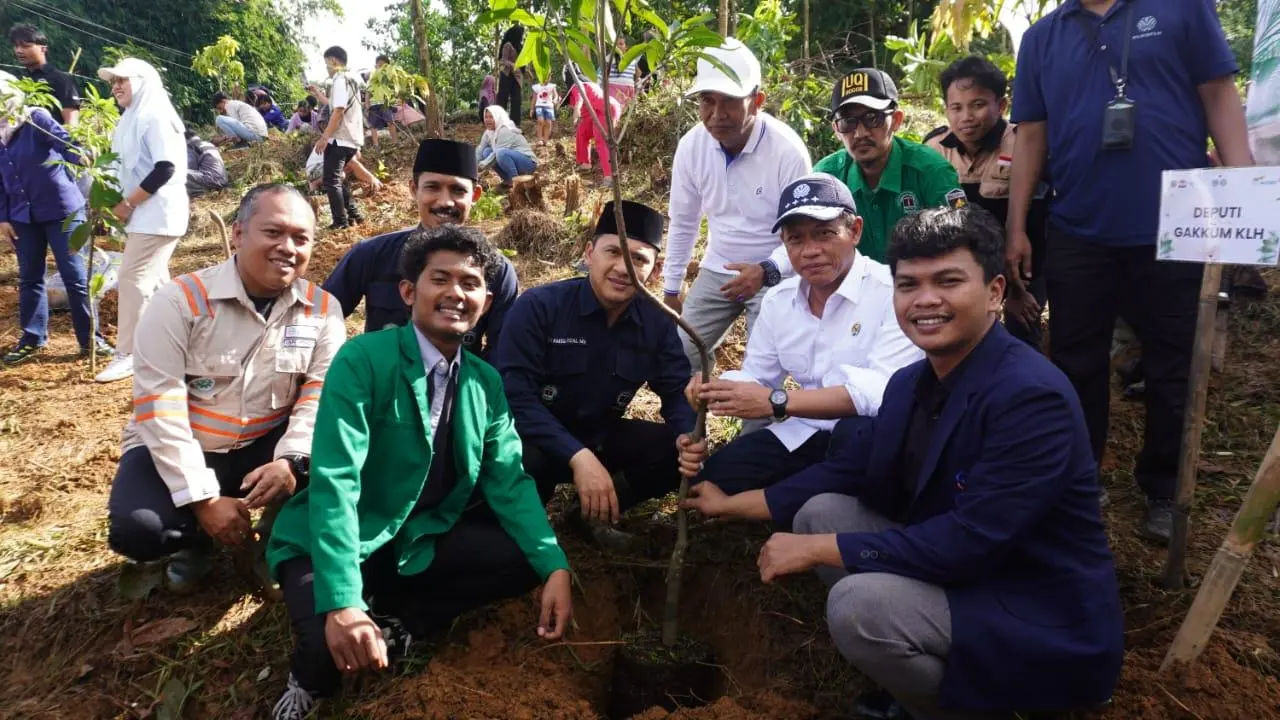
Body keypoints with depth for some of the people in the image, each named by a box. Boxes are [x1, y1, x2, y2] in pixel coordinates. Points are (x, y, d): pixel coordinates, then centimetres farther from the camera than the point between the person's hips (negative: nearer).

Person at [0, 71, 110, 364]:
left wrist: (82, 158, -47)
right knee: (29, 277, 12)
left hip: (61, 209, -5)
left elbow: (64, 141, -25)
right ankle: (32, 339, 23)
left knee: (75, 276, -1)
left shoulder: (36, 118, -9)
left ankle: (89, 338, 7)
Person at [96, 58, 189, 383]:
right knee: (154, 280, 13)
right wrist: (125, 204, 6)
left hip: (157, 214, -10)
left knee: (133, 278, -10)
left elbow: (166, 168, -21)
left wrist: (127, 203, -17)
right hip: (146, 214, 10)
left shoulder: (155, 117, -13)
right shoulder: (134, 119, 16)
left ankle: (128, 355, -5)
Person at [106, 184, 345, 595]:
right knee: (136, 529, -28)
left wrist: (291, 459, -30)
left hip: (266, 447, 2)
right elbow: (158, 406, -19)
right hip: (179, 450, -2)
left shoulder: (322, 309, -6)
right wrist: (202, 498, -24)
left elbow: (321, 389, -11)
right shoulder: (180, 301, -15)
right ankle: (196, 538, 10)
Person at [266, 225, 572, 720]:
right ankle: (316, 672, 3)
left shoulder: (486, 382, 0)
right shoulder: (362, 360, -19)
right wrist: (342, 602, -37)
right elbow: (334, 480, -27)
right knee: (336, 641, -32)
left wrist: (554, 566, -17)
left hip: (423, 540, 6)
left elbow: (509, 481, -2)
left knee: (526, 560, -13)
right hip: (335, 544, -5)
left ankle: (395, 622, -6)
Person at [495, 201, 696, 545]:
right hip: (535, 438, -5)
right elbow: (514, 395, -27)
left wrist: (688, 436, -27)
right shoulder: (539, 306, -19)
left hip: (599, 436, 5)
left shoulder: (657, 322, -5)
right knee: (522, 459, -38)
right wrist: (578, 456, -38)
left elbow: (678, 390, -2)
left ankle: (594, 514, 7)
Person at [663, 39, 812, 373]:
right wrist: (671, 288, 11)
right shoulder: (691, 146, -9)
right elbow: (683, 222, 5)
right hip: (716, 271, 4)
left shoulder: (787, 150, -22)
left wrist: (765, 271, -34)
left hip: (774, 276, -4)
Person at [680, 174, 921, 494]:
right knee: (714, 478, -4)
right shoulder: (777, 300, 7)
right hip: (801, 436, 6)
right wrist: (715, 389, -11)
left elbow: (888, 390, -29)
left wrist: (777, 402, -33)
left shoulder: (892, 291, -16)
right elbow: (756, 375, 14)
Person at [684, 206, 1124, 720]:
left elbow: (969, 542, -30)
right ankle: (910, 679, 12)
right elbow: (844, 473, 11)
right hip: (960, 578, 8)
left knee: (861, 603, -27)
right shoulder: (912, 382, 1)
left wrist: (815, 550, -24)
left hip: (1053, 626, -8)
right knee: (822, 510, 1)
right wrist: (734, 504, 13)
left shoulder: (1032, 398, -25)